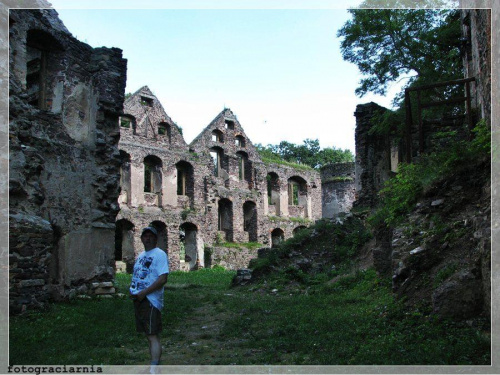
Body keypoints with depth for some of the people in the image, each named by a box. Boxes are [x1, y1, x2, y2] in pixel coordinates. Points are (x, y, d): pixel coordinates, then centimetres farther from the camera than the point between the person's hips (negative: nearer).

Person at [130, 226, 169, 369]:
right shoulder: (141, 255, 17)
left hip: (150, 300, -9)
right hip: (138, 299, 9)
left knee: (153, 336, -10)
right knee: (149, 335, 15)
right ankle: (156, 364, 25)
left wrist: (143, 293, -19)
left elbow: (163, 279, -19)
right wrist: (133, 291, 5)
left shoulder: (160, 254, -9)